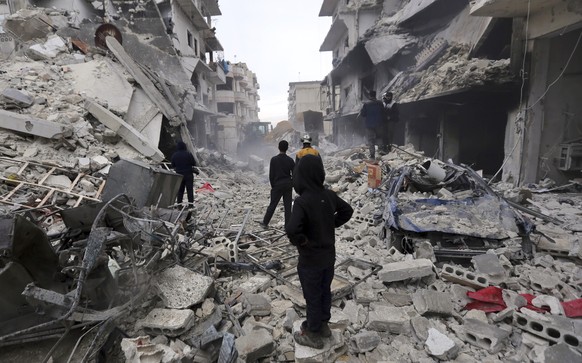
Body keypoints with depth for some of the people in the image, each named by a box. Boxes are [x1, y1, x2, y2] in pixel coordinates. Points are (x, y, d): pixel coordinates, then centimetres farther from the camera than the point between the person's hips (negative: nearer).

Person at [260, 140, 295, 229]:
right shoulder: (290, 160, -3)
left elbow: (271, 174, -4)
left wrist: (272, 185, 7)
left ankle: (265, 223, 16)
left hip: (277, 185, -1)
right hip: (288, 185, 1)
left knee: (272, 205, 8)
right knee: (288, 206, 4)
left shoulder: (274, 159, -7)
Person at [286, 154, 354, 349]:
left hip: (310, 260, -6)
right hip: (329, 255, 7)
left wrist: (302, 241, -21)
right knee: (325, 291, 24)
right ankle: (323, 324, 45)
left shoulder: (302, 201, -29)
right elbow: (347, 210, 8)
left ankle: (313, 334, 32)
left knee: (313, 297, 12)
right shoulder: (329, 195, -7)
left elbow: (292, 229, -40)